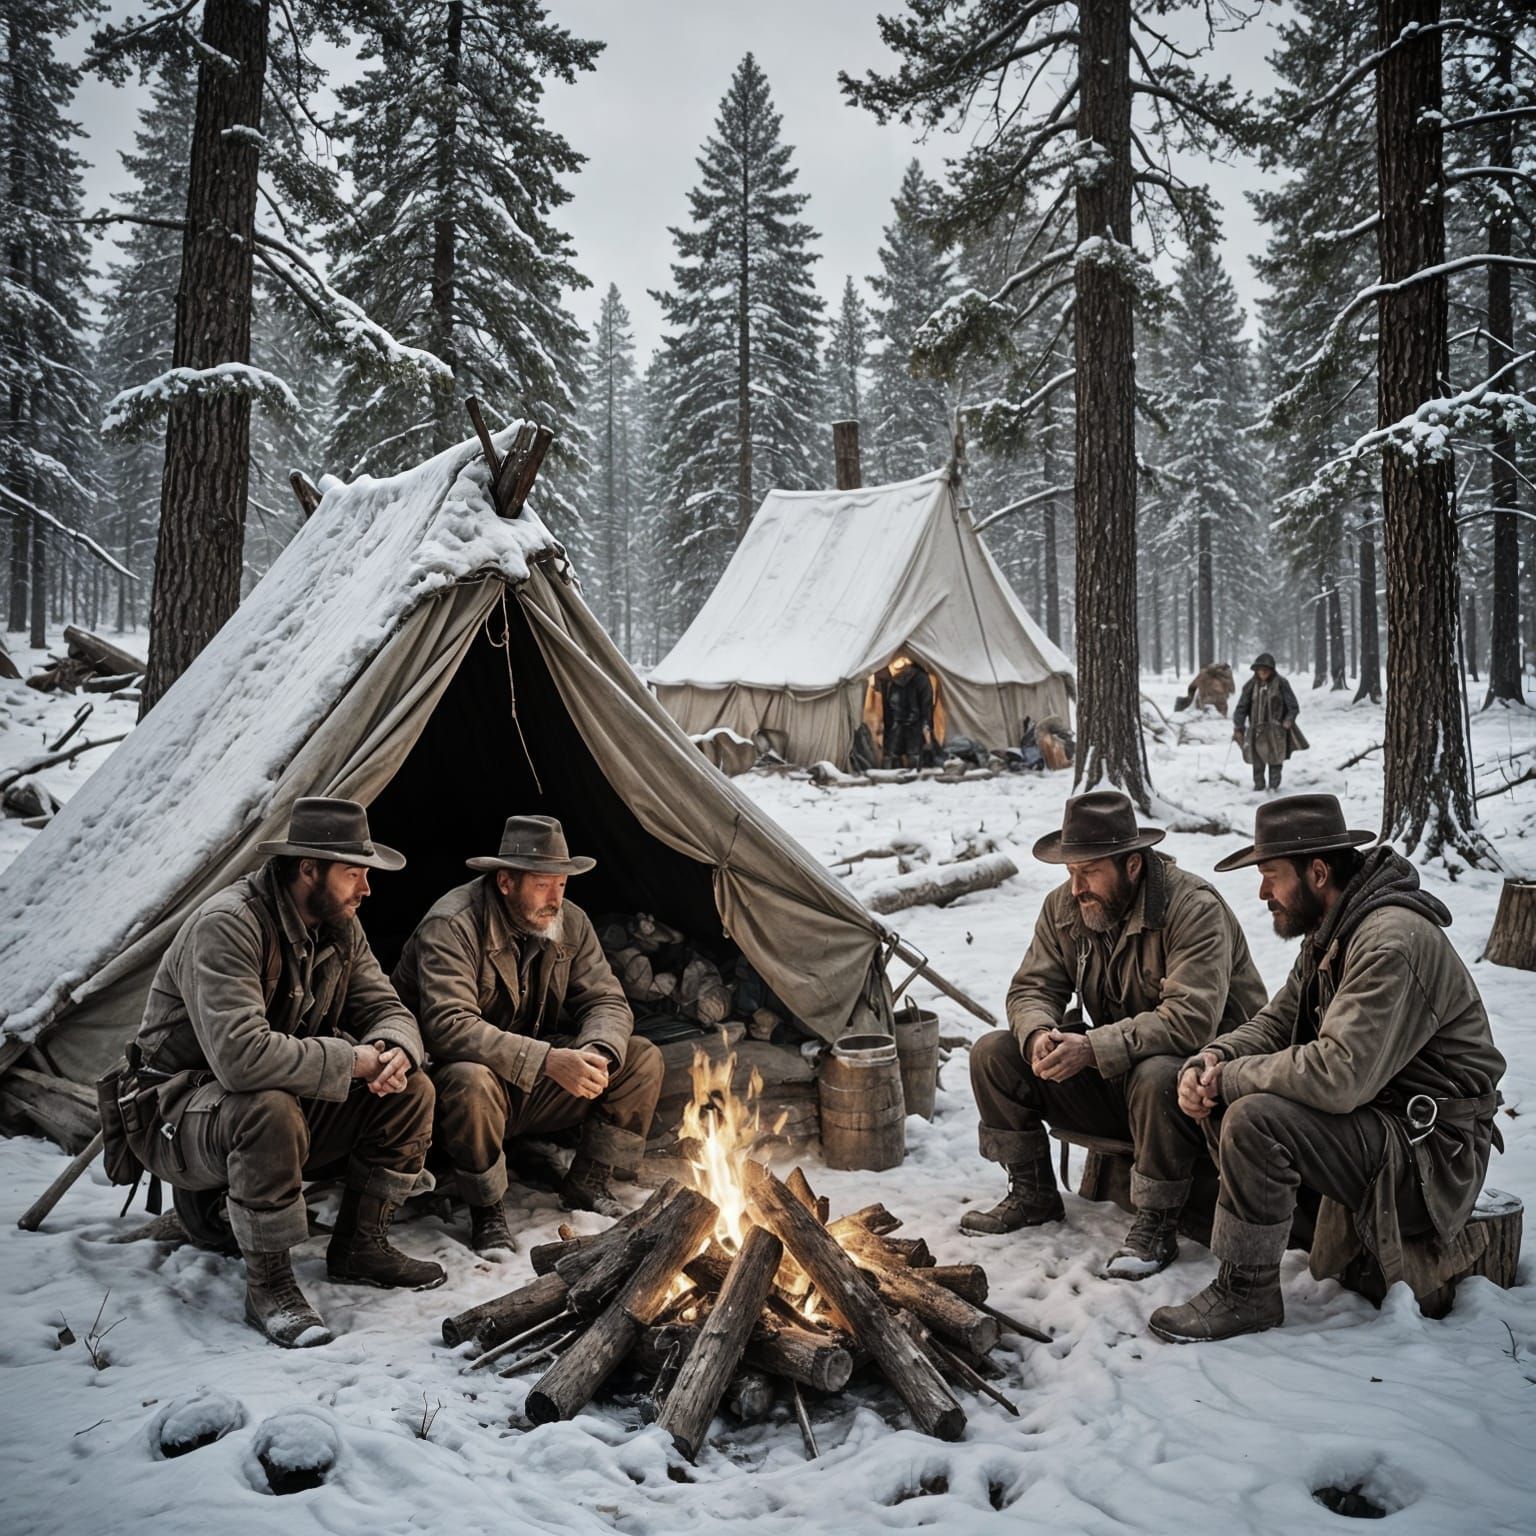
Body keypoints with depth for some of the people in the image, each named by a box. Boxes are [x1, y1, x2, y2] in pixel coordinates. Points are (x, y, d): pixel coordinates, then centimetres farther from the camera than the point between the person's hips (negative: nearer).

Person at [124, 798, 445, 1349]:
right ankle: (267, 1287, -20)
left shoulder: (339, 927, -2)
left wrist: (393, 1050, -23)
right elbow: (240, 1056, -40)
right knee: (269, 1110, -40)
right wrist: (352, 1060, -30)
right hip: (180, 1114, -8)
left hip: (290, 1103, 8)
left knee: (410, 1092, -7)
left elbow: (386, 1009, 2)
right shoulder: (227, 926, -29)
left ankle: (359, 1246, 8)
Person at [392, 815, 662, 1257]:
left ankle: (588, 1182, 7)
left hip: (535, 1084, 6)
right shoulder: (451, 926, -26)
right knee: (472, 1080, -41)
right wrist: (546, 1060, -43)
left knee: (642, 1059, -8)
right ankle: (486, 1210, -15)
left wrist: (597, 1053, -28)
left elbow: (607, 1000, -4)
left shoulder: (570, 922, -4)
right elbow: (448, 1027, -37)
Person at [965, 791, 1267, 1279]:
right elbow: (1032, 987, 1)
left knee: (1156, 1077, -41)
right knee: (993, 1053, -7)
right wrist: (1039, 1034, -24)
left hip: (1204, 1071, -6)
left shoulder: (1195, 909, -23)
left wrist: (1093, 1048, -39)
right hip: (1110, 1075, 7)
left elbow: (1191, 1019, -33)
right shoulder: (1064, 906, -2)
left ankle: (1156, 1226, -18)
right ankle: (1033, 1194, 10)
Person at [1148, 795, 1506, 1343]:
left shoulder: (1393, 942, -25)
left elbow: (1338, 1076, -34)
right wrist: (1211, 1061, -9)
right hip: (1375, 1119, 10)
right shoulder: (1329, 932, 8)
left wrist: (1233, 1076, -20)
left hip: (1429, 1150, -10)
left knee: (1254, 1119, -28)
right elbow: (1276, 1022, 12)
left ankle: (1247, 1294, -11)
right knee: (1219, 1091, 4)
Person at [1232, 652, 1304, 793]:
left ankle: (1273, 786, 14)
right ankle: (1258, 786, 18)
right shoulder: (1251, 685, 2)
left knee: (1275, 759, 4)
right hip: (1257, 730, 2)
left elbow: (1293, 707, -1)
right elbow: (1242, 707, 6)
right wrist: (1238, 727, 2)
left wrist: (1288, 721, -13)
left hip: (1276, 730, -2)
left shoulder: (1280, 684, -5)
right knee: (1257, 761, 6)